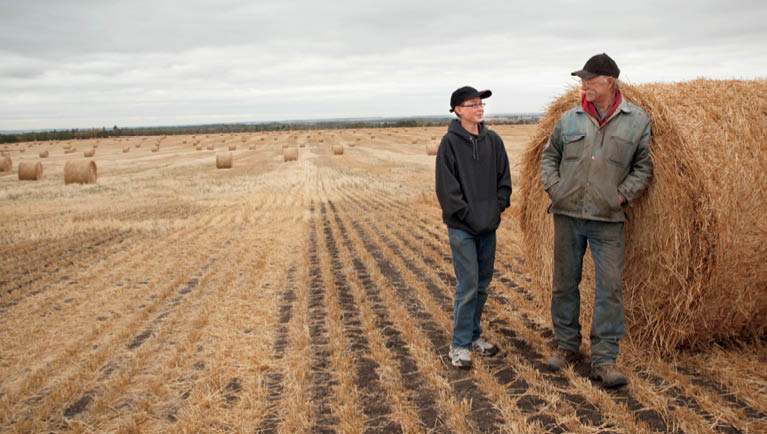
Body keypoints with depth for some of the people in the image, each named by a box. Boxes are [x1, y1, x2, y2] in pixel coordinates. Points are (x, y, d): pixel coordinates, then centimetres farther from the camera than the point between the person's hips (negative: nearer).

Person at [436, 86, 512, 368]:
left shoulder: (493, 140, 7)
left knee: (483, 284, 12)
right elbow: (447, 188, -11)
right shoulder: (450, 142, -7)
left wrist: (497, 209, -2)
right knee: (468, 285, -6)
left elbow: (504, 179, 10)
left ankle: (474, 335, 27)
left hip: (489, 227, 5)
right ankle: (459, 345, 5)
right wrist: (469, 216, -14)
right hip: (462, 228, -5)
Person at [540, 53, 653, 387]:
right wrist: (554, 188, 1)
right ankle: (567, 346, 25)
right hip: (567, 214, 2)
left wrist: (623, 195, -6)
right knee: (564, 283, 8)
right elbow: (549, 156, 15)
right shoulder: (569, 119, 6)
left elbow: (643, 167, 6)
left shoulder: (637, 120, 3)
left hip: (608, 220, -2)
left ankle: (604, 360, 7)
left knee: (610, 286, -3)